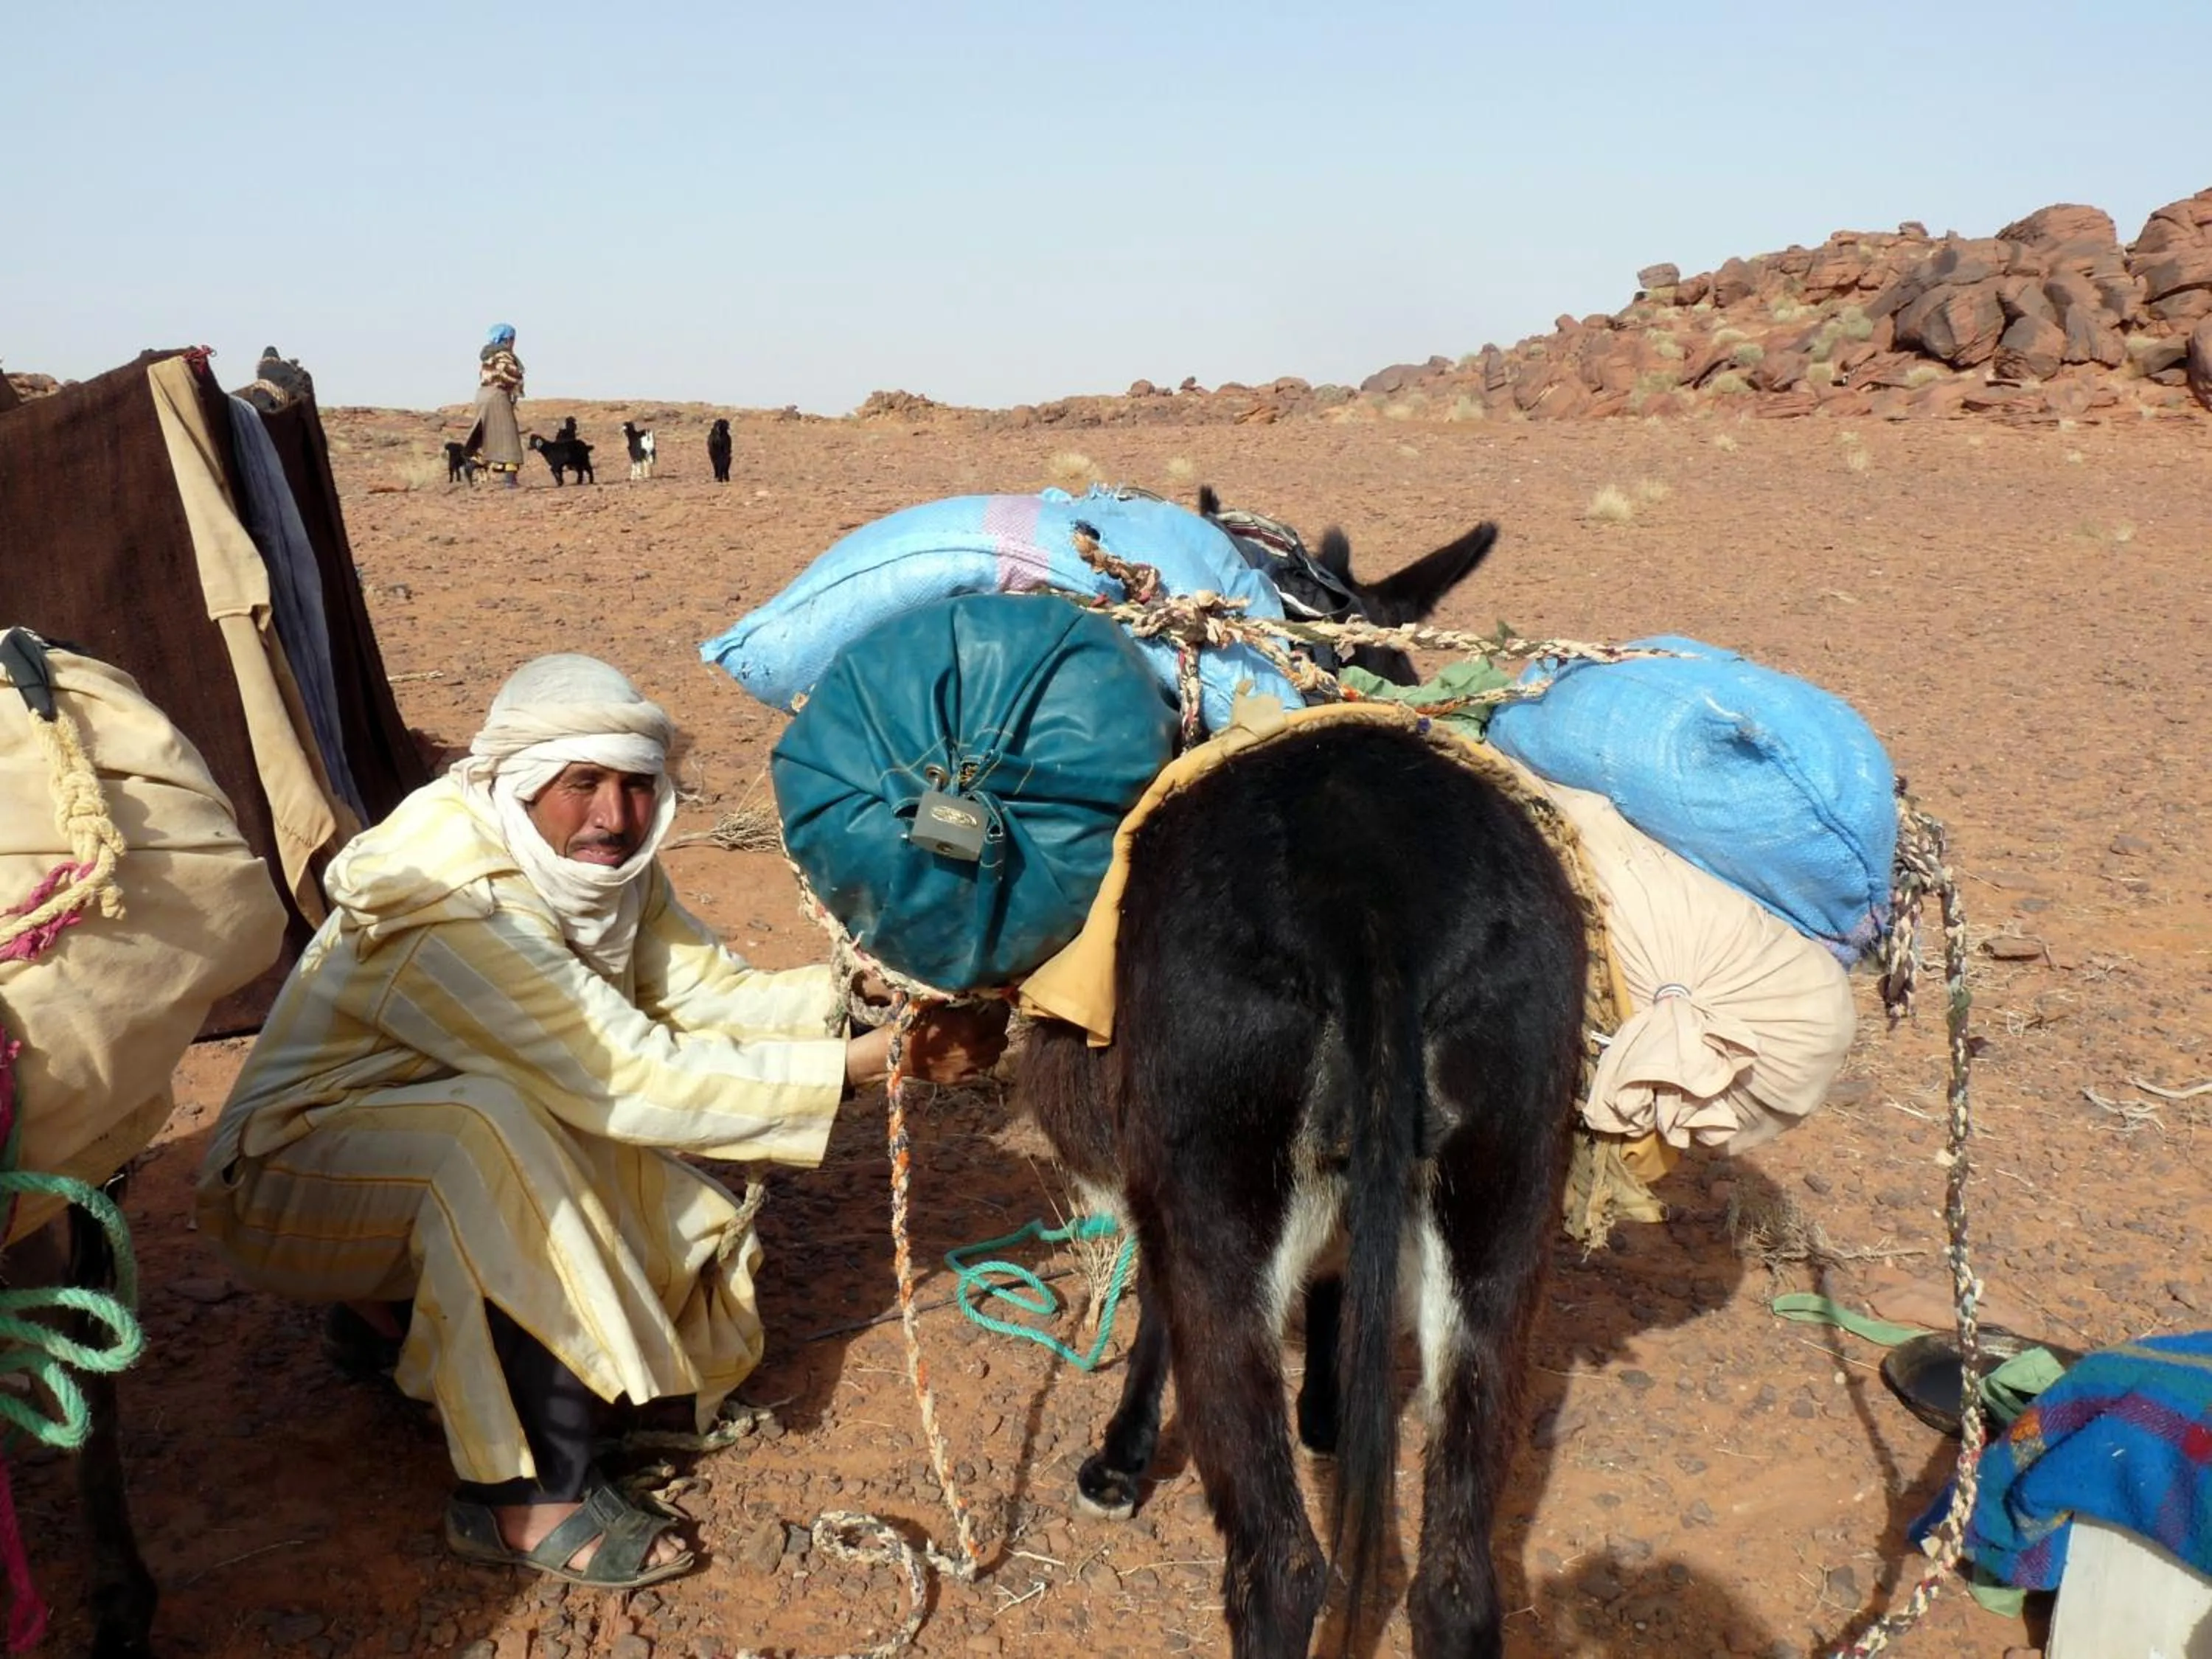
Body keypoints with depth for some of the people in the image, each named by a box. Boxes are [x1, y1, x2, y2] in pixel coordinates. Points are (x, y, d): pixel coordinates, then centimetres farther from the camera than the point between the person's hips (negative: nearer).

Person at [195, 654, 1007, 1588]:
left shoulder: (598, 864, -9)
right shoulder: (447, 911, -33)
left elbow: (714, 993, -16)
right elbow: (640, 1080, -36)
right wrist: (874, 1062, -37)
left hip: (455, 1164, 8)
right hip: (294, 1176, -7)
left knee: (691, 1245, -6)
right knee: (494, 1127, -37)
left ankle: (400, 1314, 13)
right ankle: (525, 1497, -26)